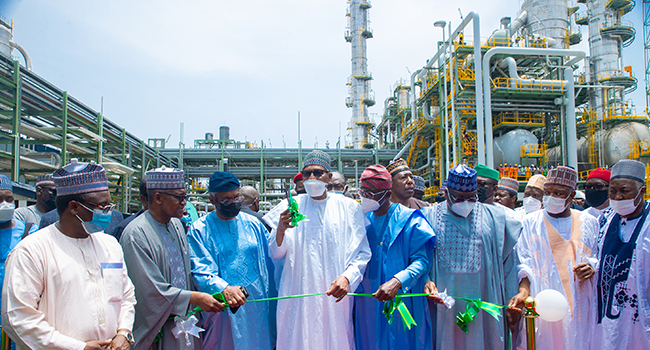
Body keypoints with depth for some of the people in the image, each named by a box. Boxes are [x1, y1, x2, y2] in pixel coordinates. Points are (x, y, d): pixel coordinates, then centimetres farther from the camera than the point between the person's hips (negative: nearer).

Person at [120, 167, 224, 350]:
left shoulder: (177, 225, 5)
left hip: (184, 319, 7)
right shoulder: (136, 234, -19)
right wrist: (195, 298, -20)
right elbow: (152, 289, -21)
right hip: (157, 326, -7)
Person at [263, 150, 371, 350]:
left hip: (334, 295, 0)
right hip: (298, 294, 0)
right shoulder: (290, 206, 5)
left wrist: (347, 277, -16)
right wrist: (280, 230, -21)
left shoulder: (348, 207, 4)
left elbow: (362, 253, 2)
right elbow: (276, 255, 0)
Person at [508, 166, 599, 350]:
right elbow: (525, 264, -2)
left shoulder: (588, 223, 10)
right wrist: (523, 291, -18)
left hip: (578, 305, 2)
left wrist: (592, 268, -9)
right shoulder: (531, 222, 4)